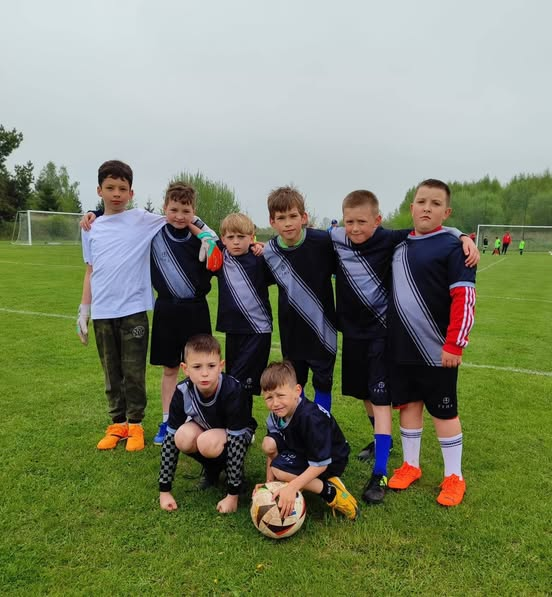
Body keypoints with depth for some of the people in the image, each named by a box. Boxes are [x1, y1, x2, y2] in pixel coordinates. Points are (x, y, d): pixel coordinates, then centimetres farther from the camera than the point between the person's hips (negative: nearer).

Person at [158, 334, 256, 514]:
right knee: (183, 437, -30)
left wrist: (233, 495, -29)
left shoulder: (233, 391, -35)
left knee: (208, 443, -36)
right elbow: (170, 439, -19)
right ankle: (212, 468, 0)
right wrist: (164, 490, -17)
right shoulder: (183, 392, -25)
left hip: (236, 434, -4)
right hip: (204, 428, 4)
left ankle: (231, 470, -4)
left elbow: (236, 441, -32)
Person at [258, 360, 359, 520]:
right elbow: (271, 451, -2)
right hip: (302, 452, 7)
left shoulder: (311, 417, -34)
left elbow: (320, 464, -31)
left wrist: (292, 487, -37)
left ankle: (331, 491, -13)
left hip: (331, 462, -7)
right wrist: (269, 483, -12)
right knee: (268, 444, -16)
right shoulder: (276, 415, -12)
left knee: (278, 469, -26)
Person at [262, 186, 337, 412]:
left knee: (323, 381, 10)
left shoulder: (323, 241, -17)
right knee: (294, 381, 18)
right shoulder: (269, 251, -8)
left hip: (322, 324, -3)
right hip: (291, 327, 3)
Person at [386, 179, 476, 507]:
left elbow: (464, 297, -17)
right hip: (401, 348, 6)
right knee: (409, 404, 16)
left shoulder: (451, 247, -12)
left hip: (437, 350, -5)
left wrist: (454, 344, -20)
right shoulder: (399, 246, 7)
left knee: (444, 411, 7)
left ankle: (454, 478, 25)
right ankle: (410, 466, 33)